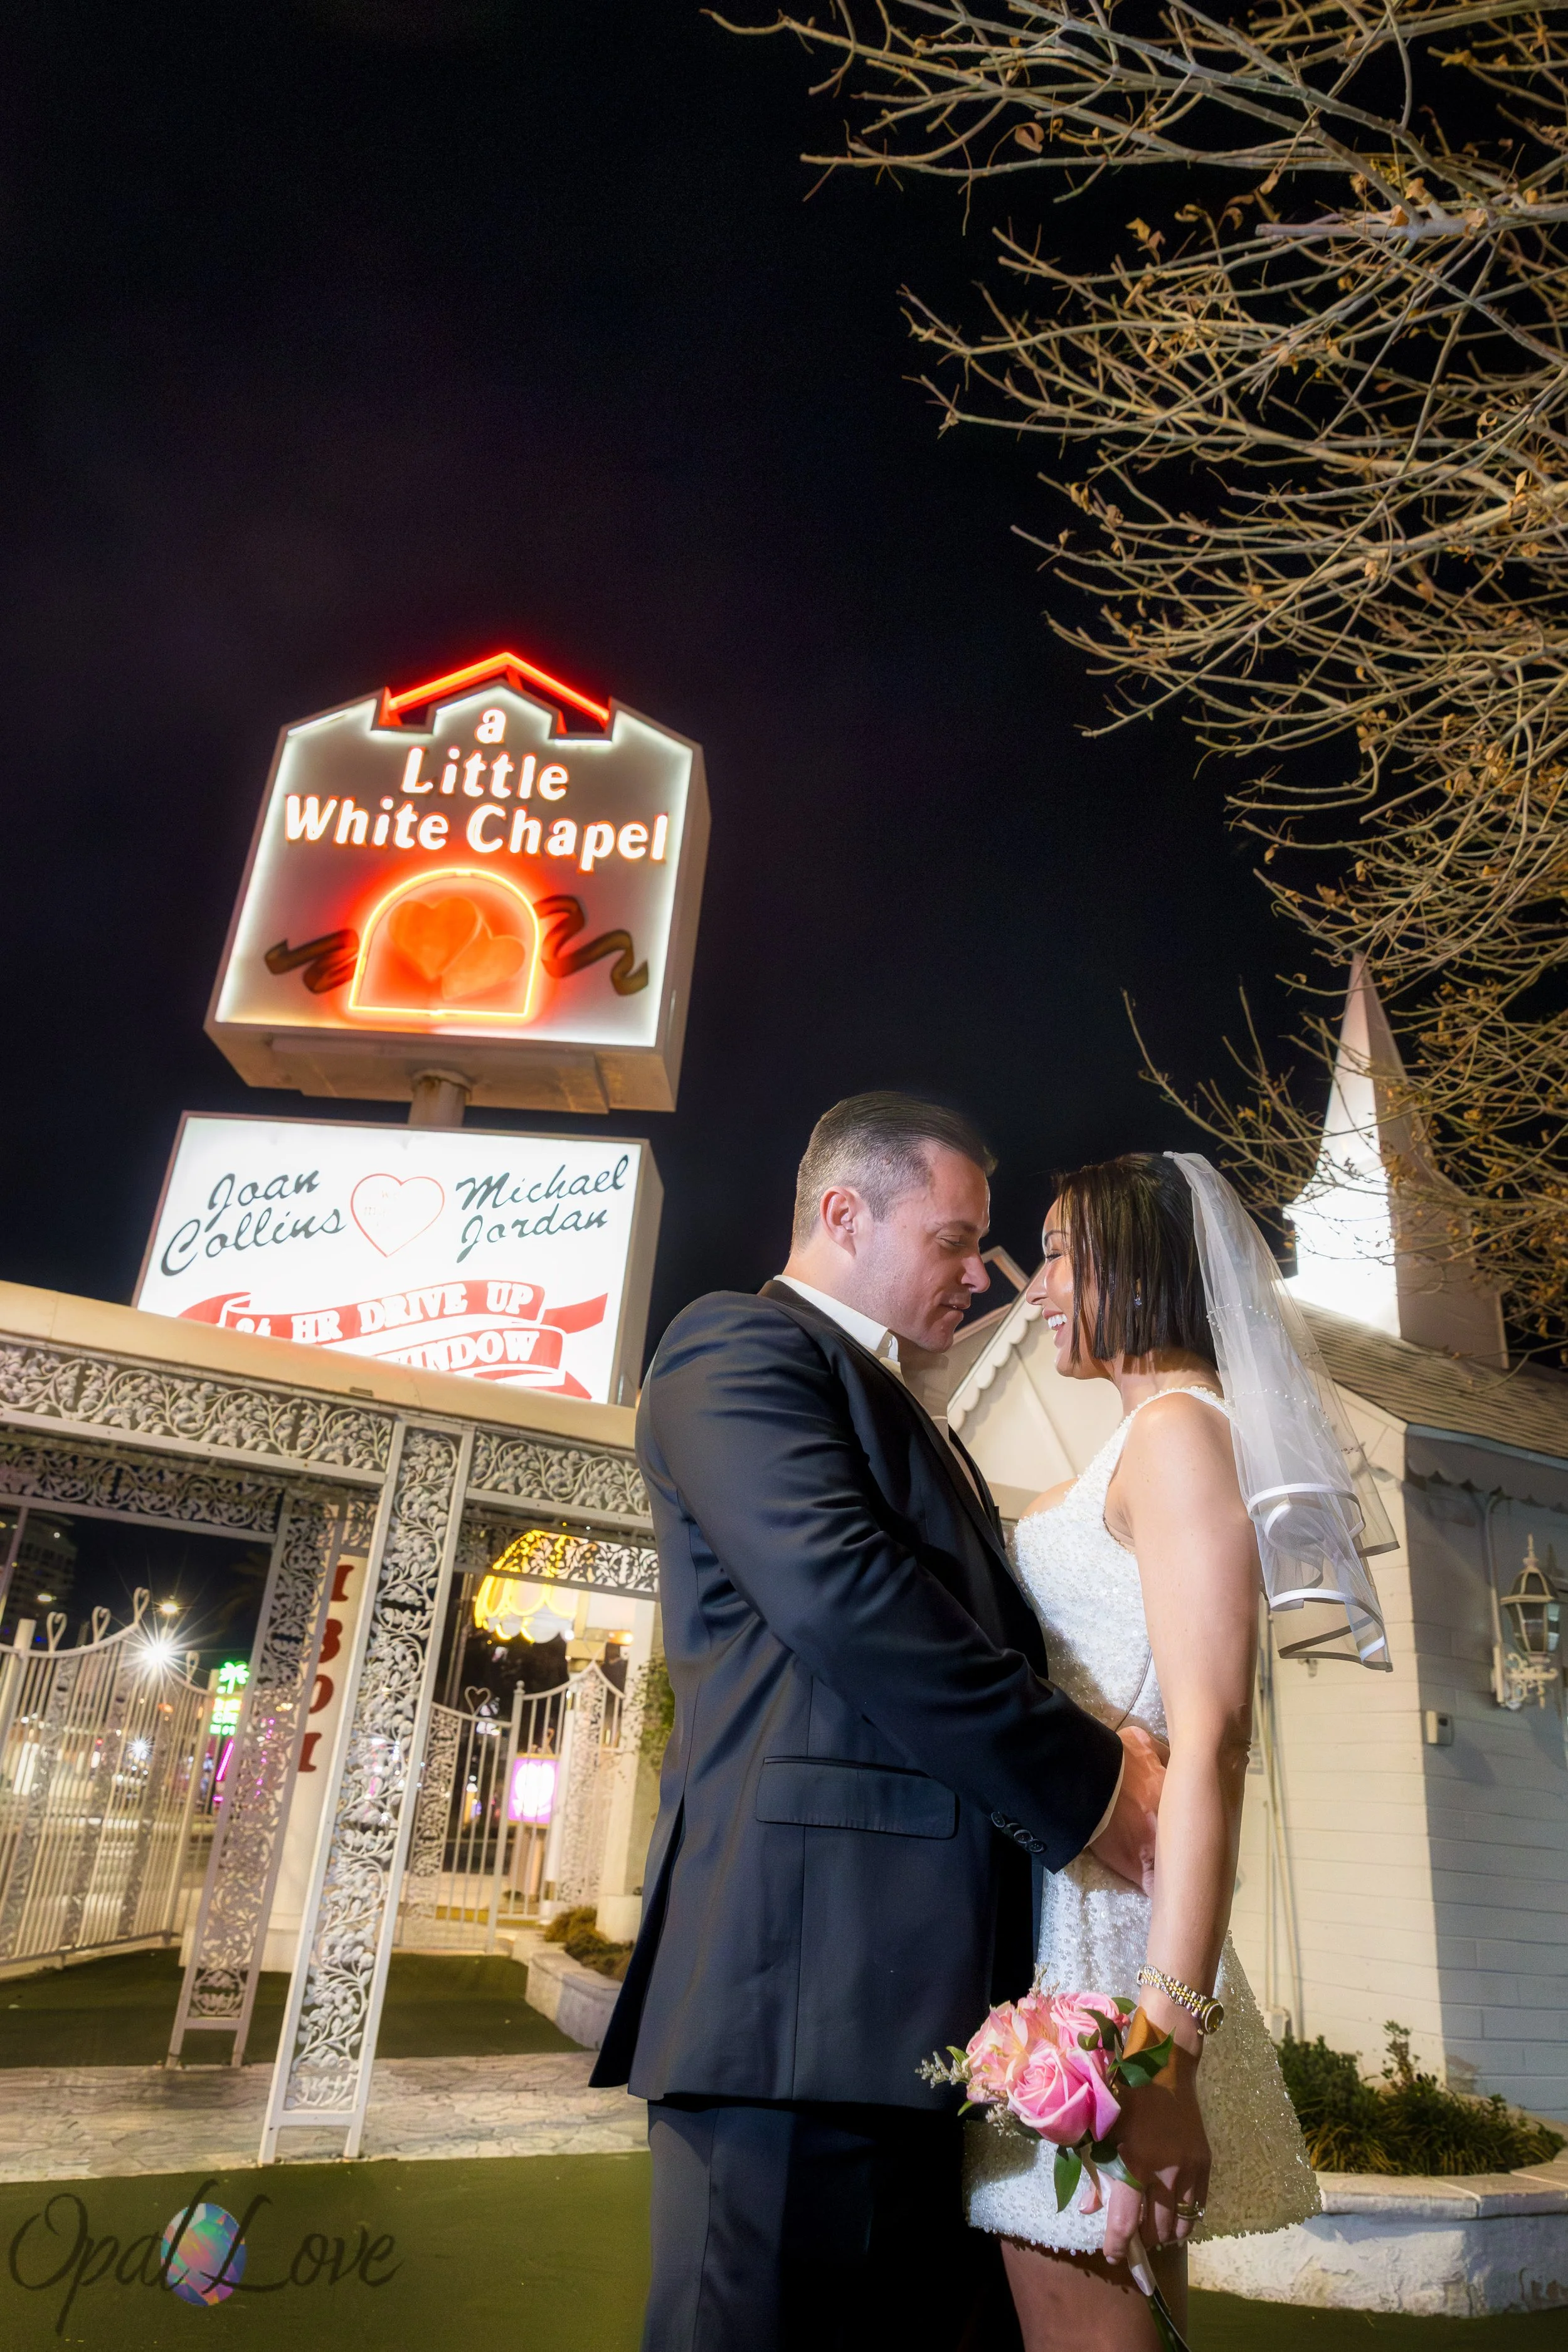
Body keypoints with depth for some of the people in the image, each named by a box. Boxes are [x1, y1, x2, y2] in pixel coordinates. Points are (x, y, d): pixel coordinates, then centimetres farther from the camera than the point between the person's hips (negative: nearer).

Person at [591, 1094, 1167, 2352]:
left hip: (931, 1987, 9)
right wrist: (1085, 1776, -12)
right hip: (813, 1961, -9)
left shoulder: (907, 1417, 27)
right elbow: (835, 1584, -18)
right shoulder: (740, 1341, -3)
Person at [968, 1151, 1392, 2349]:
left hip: (1098, 1931, -9)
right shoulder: (1147, 1443, 18)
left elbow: (1211, 1741, -22)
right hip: (1060, 1910, 9)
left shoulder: (1179, 1427, -12)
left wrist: (1164, 2039, -25)